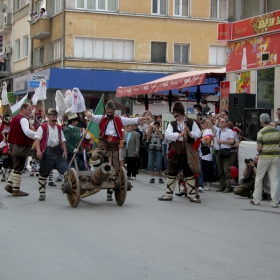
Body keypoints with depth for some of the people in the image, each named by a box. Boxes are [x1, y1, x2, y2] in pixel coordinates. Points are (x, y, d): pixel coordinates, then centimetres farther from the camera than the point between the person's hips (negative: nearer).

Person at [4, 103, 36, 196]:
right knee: (18, 169, -4)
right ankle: (16, 190, 0)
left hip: (14, 145, 10)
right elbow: (27, 132, -31)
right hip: (21, 147, -10)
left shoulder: (15, 118, 16)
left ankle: (9, 185, 16)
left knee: (17, 167, 19)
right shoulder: (23, 119, -16)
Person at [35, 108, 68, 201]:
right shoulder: (42, 127, -3)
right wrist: (38, 150, -22)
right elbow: (37, 139, -10)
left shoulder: (59, 128, 15)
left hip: (58, 152, 4)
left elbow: (63, 140, 18)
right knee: (43, 174, 6)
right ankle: (42, 193, 16)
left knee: (66, 171, -4)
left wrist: (65, 151, 6)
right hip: (47, 153, -4)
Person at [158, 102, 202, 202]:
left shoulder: (191, 122, 0)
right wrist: (179, 134, -24)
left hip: (187, 152, -2)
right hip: (175, 151, 2)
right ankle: (169, 194, 17)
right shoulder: (172, 124, 4)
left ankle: (192, 195, 10)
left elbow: (199, 134, -3)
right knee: (171, 173, 8)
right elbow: (167, 135, -12)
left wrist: (190, 133, -21)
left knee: (189, 173, 3)